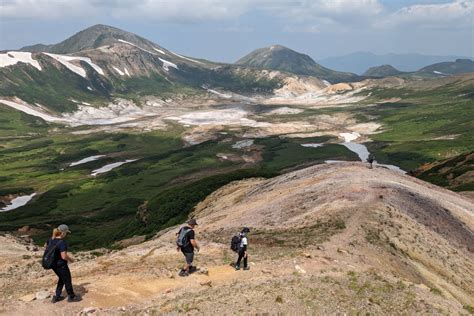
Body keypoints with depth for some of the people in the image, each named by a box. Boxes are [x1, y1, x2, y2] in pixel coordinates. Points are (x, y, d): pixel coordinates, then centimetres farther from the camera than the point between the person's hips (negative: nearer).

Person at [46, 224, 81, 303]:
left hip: (53, 264, 8)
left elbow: (46, 246, 18)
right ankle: (71, 297, 30)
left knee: (61, 279, 27)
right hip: (61, 265, -8)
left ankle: (56, 297, 34)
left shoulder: (51, 240, -3)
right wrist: (71, 259, -9)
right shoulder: (62, 243, -27)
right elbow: (64, 256, -29)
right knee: (67, 280, 13)